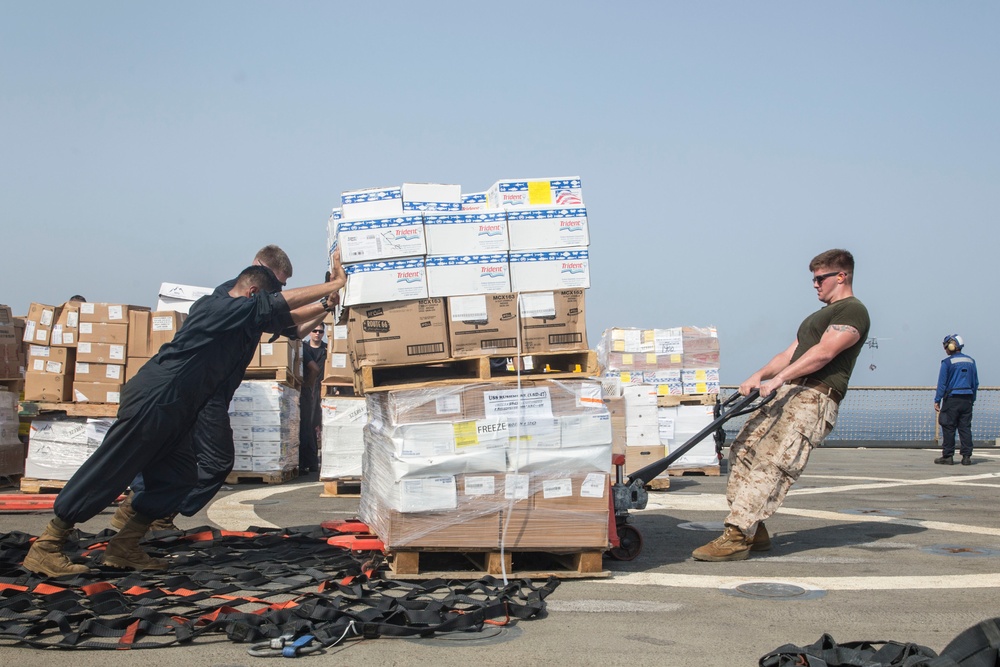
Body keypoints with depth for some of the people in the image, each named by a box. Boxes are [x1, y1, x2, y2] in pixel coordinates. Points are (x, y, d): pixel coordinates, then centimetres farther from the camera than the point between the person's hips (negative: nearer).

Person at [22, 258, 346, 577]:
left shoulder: (242, 319, 16)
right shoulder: (222, 307, -11)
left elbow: (286, 318, 25)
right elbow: (285, 302, -14)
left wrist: (324, 305, 16)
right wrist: (335, 284, -8)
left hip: (173, 412, 10)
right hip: (155, 400, -10)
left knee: (179, 477, 7)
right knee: (108, 472, -8)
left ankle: (123, 548, 12)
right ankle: (45, 548, -3)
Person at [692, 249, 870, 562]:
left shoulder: (853, 311, -2)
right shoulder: (821, 314, 29)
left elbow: (823, 353, -16)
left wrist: (778, 379, -22)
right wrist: (759, 376, 7)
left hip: (814, 398, -10)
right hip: (788, 394, 10)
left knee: (770, 464, -20)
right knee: (744, 450, 2)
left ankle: (737, 537, -24)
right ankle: (754, 531, 6)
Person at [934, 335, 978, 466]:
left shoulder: (947, 362, -8)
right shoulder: (970, 361, 9)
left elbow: (942, 383, -8)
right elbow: (976, 383, 13)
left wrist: (937, 400, -4)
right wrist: (972, 399, 18)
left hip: (952, 399, -5)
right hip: (967, 399, 5)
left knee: (948, 428, 1)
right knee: (965, 428, 7)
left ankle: (947, 456, 2)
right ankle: (967, 456, 5)